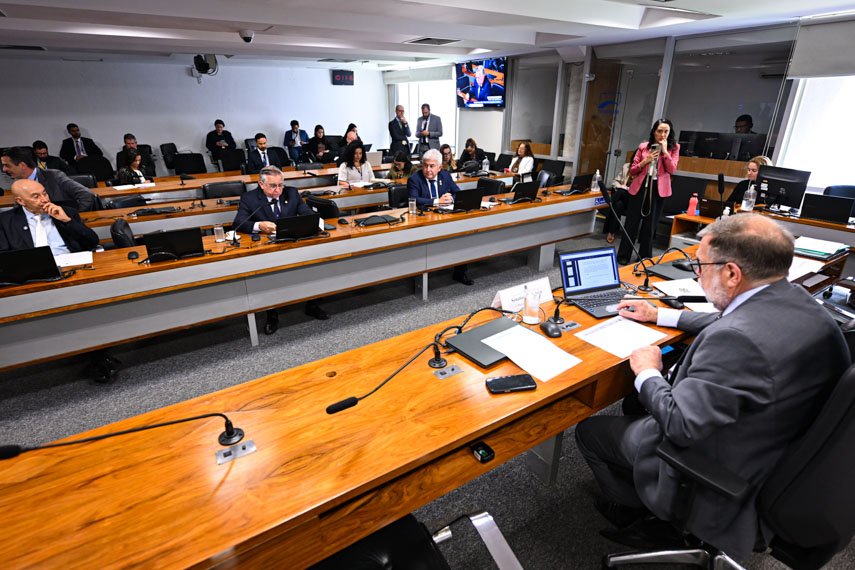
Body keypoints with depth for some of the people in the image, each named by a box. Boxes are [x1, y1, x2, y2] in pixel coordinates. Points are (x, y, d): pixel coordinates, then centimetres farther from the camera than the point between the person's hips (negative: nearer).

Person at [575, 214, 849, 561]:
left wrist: (648, 372, -14)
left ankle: (631, 509, 31)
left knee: (588, 430, 7)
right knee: (638, 401, 26)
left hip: (716, 475, -8)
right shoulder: (795, 301, -9)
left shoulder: (738, 339, -37)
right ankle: (644, 509, 35)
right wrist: (659, 315, 16)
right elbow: (730, 322, 11)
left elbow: (678, 425, -31)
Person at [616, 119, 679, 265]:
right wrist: (645, 161, -11)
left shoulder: (674, 148, 4)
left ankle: (645, 257, 17)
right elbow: (632, 171, 4)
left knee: (650, 225, 7)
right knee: (631, 223, 2)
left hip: (659, 190, 0)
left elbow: (672, 170, -9)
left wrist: (665, 151, -12)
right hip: (640, 187, 0)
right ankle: (623, 256, 9)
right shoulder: (643, 146, 4)